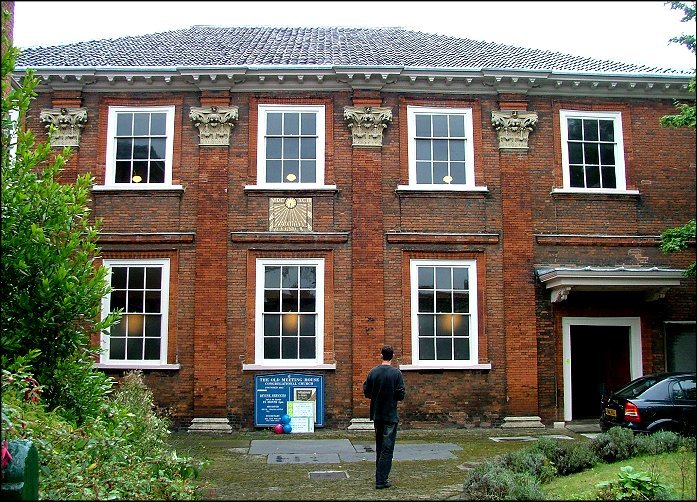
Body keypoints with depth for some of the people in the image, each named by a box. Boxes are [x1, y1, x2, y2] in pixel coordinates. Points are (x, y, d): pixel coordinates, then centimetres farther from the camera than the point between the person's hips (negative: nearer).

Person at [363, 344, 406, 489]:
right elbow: (401, 395, -13)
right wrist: (392, 396, 8)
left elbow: (366, 393, 4)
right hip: (390, 416, -5)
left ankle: (380, 476, 24)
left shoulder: (373, 372, 0)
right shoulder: (396, 373, -12)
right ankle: (381, 480, -3)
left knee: (379, 447, 17)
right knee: (387, 448, -1)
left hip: (376, 415, 5)